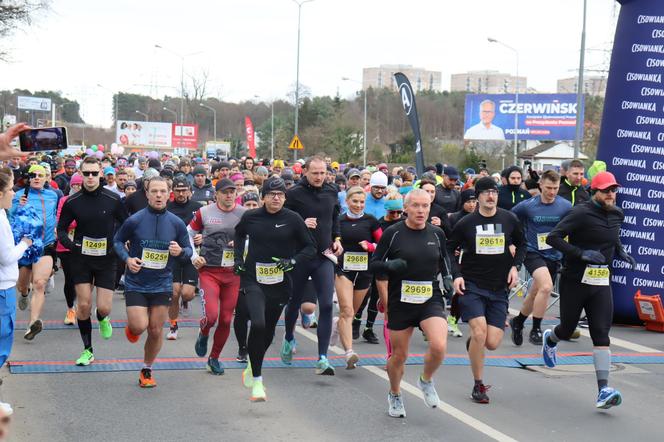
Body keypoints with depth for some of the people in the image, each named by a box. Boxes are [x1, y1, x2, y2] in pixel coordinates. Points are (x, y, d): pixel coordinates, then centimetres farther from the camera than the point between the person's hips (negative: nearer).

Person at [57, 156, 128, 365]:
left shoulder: (113, 199, -8)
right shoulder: (72, 201, -5)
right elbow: (61, 229, 6)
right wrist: (70, 244, -12)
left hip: (107, 259, -1)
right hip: (82, 259, 1)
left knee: (104, 308, -4)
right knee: (83, 305, -1)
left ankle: (102, 319, 34)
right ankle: (87, 350, 14)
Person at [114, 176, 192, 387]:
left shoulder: (177, 223, -4)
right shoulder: (134, 220, -10)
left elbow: (188, 250, 6)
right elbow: (117, 240, 5)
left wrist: (180, 251, -17)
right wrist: (127, 259, -12)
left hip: (162, 285, 2)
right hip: (135, 283, -2)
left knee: (156, 331, 6)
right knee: (140, 326, -13)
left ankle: (147, 370, 28)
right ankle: (131, 327, 26)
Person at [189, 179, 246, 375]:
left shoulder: (244, 214, 1)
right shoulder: (204, 212, -1)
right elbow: (189, 234, 12)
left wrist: (242, 243, -11)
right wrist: (193, 256, 0)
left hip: (233, 272, 2)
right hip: (209, 271, -2)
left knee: (226, 320, 6)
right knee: (211, 315, -19)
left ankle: (214, 358, 26)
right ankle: (203, 334, 18)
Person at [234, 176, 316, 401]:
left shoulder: (293, 219, -5)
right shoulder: (250, 217, 0)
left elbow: (311, 248, 2)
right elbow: (239, 234, 23)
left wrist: (293, 261, -14)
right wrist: (238, 258, 10)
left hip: (280, 283, 1)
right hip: (254, 279, -1)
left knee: (268, 331, 13)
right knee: (258, 324, -22)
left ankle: (253, 366, 43)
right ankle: (256, 380, -11)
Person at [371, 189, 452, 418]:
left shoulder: (437, 233, 4)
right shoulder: (393, 233, -5)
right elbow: (375, 264, 0)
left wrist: (448, 280, 9)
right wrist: (389, 265, -15)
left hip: (431, 299, 1)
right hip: (400, 302, -1)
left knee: (439, 346, -21)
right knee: (399, 355, 9)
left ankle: (426, 380, 12)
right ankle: (395, 396, 37)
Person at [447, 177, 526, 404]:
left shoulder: (509, 219, 1)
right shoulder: (466, 223, -3)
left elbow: (521, 244, 18)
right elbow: (449, 249, 8)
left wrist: (515, 266, 2)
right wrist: (456, 274, -5)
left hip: (499, 288, 2)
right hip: (472, 285, -2)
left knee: (492, 343, -4)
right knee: (479, 332, -18)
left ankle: (472, 342, 35)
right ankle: (478, 385, -1)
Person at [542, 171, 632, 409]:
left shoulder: (617, 214, 7)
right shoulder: (582, 213, -14)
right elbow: (553, 237, -19)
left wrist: (620, 251, 10)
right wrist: (581, 253, -26)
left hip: (602, 282, 4)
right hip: (575, 280, -4)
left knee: (601, 334, -7)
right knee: (567, 329, 12)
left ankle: (603, 390, -12)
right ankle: (550, 339, 50)